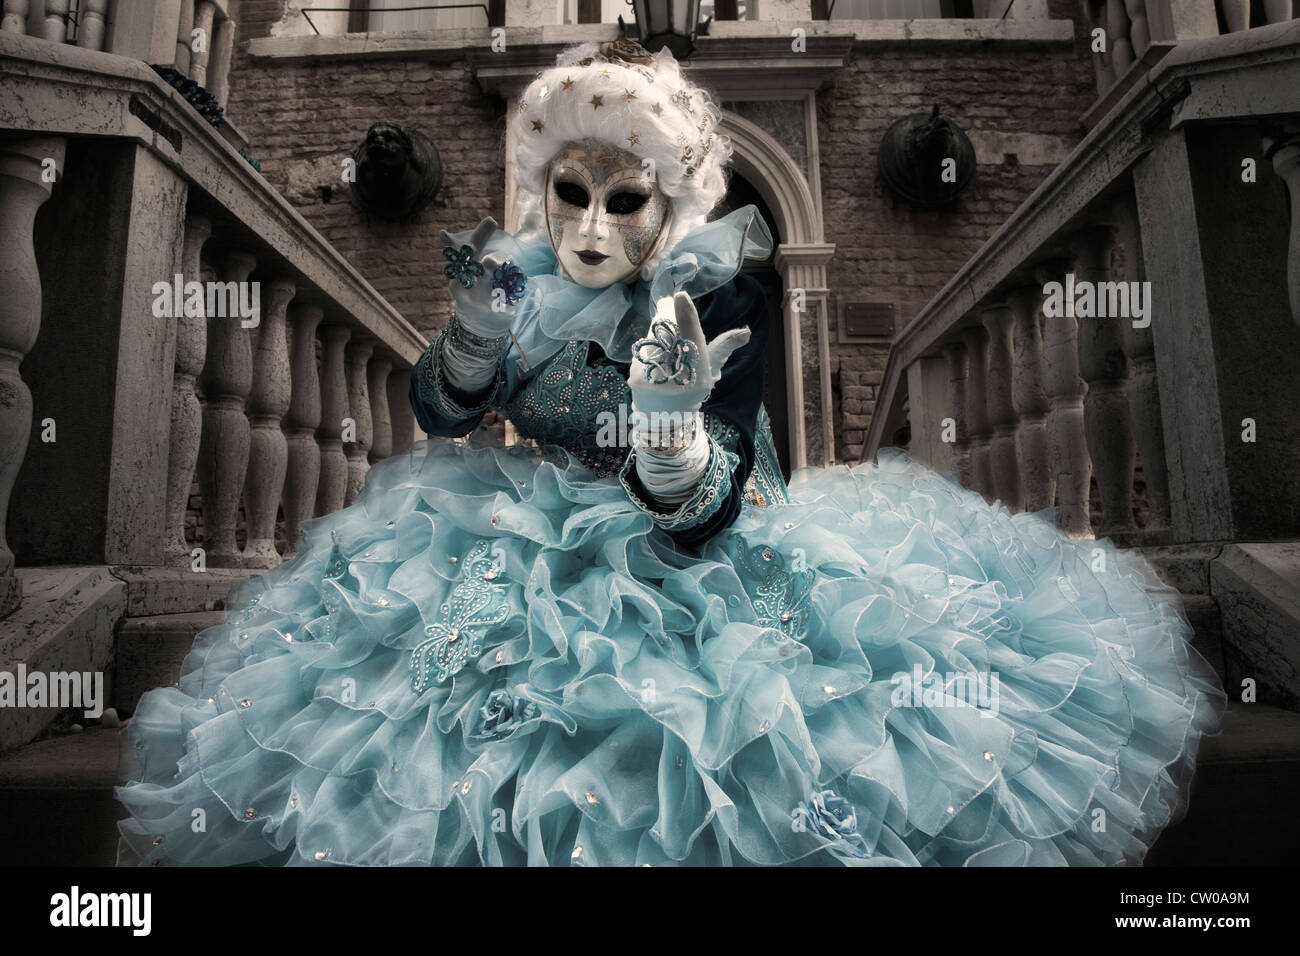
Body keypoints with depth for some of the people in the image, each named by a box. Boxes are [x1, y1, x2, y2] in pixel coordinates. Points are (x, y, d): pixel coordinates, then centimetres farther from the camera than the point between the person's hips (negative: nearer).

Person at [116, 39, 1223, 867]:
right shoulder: (529, 273, -3)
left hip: (698, 547, -3)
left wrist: (673, 414, -44)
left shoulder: (723, 299, -17)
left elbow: (694, 517, -23)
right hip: (533, 536, 4)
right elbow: (441, 418, 4)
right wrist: (478, 323, -16)